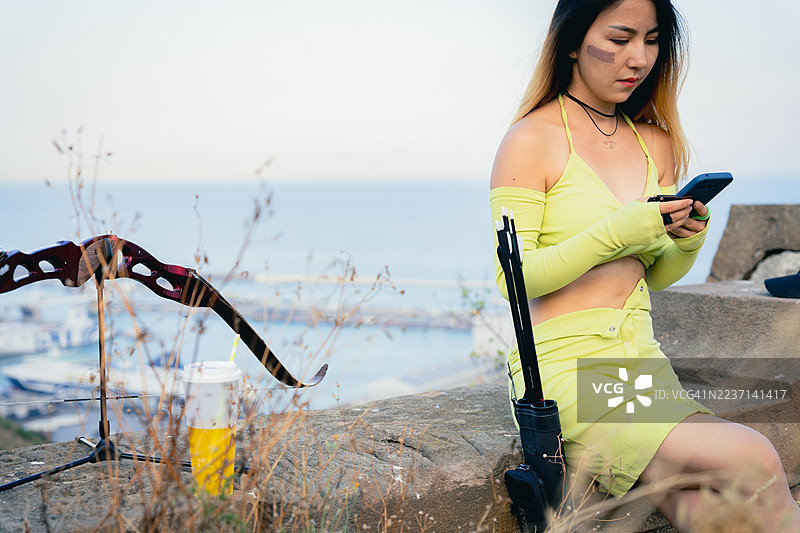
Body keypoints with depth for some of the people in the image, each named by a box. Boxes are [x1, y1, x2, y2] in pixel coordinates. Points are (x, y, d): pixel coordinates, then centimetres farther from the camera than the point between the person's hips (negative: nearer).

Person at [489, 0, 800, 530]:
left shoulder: (656, 143, 13)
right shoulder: (533, 140, -5)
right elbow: (512, 277, -11)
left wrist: (687, 241, -2)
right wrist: (617, 232, -19)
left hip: (641, 358, 6)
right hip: (561, 365, -5)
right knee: (756, 462, -20)